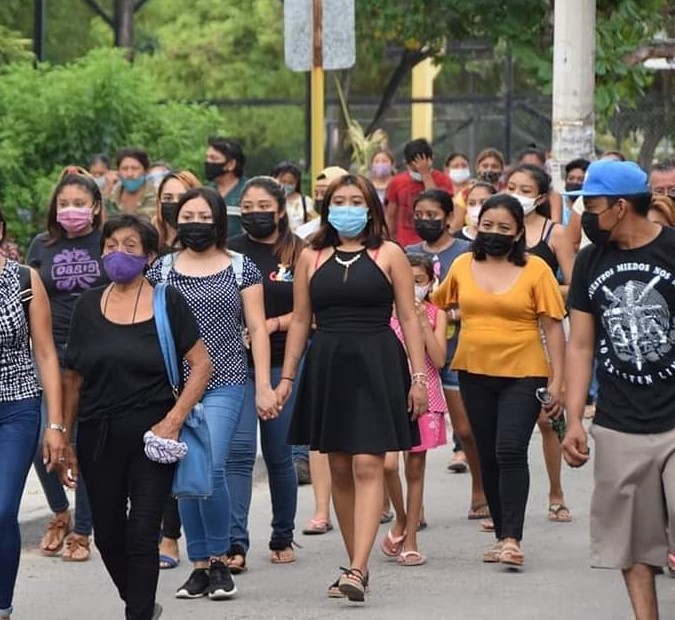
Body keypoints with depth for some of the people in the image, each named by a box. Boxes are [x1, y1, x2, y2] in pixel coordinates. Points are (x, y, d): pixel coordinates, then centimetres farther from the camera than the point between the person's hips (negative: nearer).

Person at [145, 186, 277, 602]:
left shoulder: (242, 269, 6)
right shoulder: (161, 270, 9)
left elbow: (257, 329, 5)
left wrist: (264, 386, -2)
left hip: (225, 383, -2)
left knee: (211, 468, -17)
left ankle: (219, 560, -3)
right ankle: (200, 565, 12)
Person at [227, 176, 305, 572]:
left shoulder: (298, 253, 4)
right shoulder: (230, 252, 7)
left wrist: (274, 324, -15)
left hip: (282, 364, 0)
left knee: (279, 454, 8)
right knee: (239, 449, -12)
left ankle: (283, 538, 25)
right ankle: (236, 544, -17)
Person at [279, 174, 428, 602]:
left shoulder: (388, 254, 3)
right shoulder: (311, 258, 10)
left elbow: (409, 318, 2)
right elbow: (300, 321, 14)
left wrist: (419, 378, -3)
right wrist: (287, 377, 10)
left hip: (376, 365, -4)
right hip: (327, 366, 4)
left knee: (367, 466, -12)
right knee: (339, 468, 7)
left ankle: (358, 569, -20)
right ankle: (357, 566, 15)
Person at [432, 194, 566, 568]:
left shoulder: (535, 270, -6)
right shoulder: (463, 266, 3)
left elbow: (553, 327, -5)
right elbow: (440, 304, 22)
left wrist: (556, 381, -8)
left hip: (522, 374, -4)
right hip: (475, 373, 4)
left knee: (511, 451, -16)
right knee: (488, 456, 10)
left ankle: (512, 538, -14)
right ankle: (502, 536, 20)